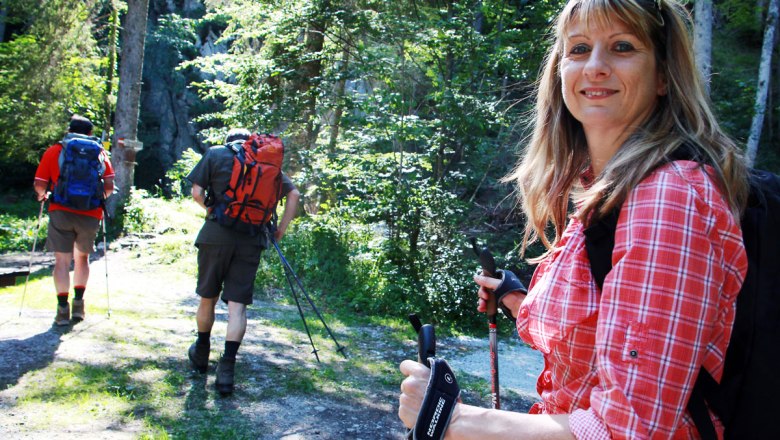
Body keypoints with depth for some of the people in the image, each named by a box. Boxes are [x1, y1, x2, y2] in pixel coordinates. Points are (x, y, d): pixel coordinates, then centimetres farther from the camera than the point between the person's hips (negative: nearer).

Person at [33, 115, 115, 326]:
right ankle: (79, 304, 18)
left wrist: (43, 195, 21)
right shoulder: (99, 153, 8)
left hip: (61, 212, -1)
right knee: (82, 257, 19)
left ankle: (63, 309, -2)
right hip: (90, 215, 2)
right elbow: (109, 186, -1)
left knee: (62, 261, 3)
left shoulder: (53, 151, 5)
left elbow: (39, 185, -1)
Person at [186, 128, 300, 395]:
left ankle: (201, 354, 34)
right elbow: (294, 194, 6)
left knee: (208, 298, 16)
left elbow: (197, 193, -1)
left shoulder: (215, 154, 6)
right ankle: (227, 367, -7)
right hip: (251, 240, 1)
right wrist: (280, 230, 9)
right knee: (237, 305, 1)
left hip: (216, 236, -1)